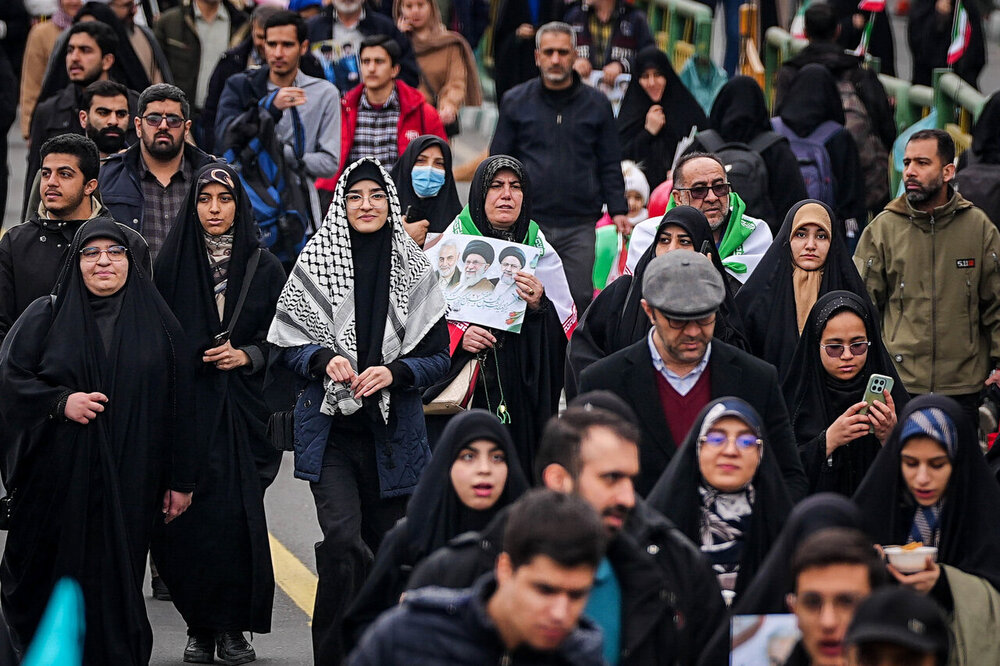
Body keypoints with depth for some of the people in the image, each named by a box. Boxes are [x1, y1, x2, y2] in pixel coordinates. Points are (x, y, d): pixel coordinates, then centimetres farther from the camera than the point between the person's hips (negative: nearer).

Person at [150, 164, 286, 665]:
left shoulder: (263, 267, 6)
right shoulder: (172, 263, 6)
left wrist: (247, 355, -9)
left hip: (242, 406, 0)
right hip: (187, 406, 0)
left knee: (239, 513, -8)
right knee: (190, 515, -6)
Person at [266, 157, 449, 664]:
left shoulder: (414, 269, 3)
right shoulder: (315, 262, 0)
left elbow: (437, 357, 4)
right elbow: (289, 345, 2)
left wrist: (393, 372, -14)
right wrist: (325, 359, -17)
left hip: (393, 430, 2)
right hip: (331, 429, -2)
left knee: (382, 546, 9)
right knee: (343, 541, -18)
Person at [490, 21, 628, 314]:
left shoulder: (596, 104, 10)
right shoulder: (515, 102, 8)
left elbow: (610, 165, 13)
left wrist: (618, 210, 3)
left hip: (580, 225, 0)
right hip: (527, 223, 0)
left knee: (580, 298, -3)